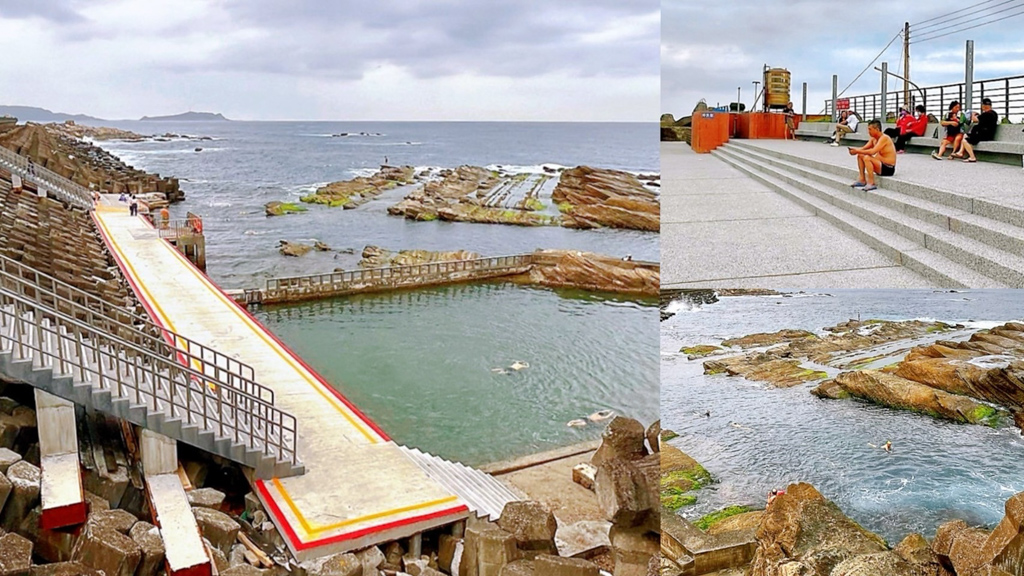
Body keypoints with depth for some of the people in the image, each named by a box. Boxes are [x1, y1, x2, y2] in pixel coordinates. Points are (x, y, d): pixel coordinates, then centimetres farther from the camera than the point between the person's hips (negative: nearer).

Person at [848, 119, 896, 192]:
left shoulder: (884, 138, -20)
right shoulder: (873, 138, 8)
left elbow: (872, 151, -31)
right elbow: (864, 148, 6)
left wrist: (857, 151, -27)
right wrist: (855, 150, -15)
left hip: (888, 168, -10)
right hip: (881, 165, 10)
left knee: (867, 158, -29)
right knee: (860, 155, 10)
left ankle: (871, 183, -25)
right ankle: (862, 180, 8)